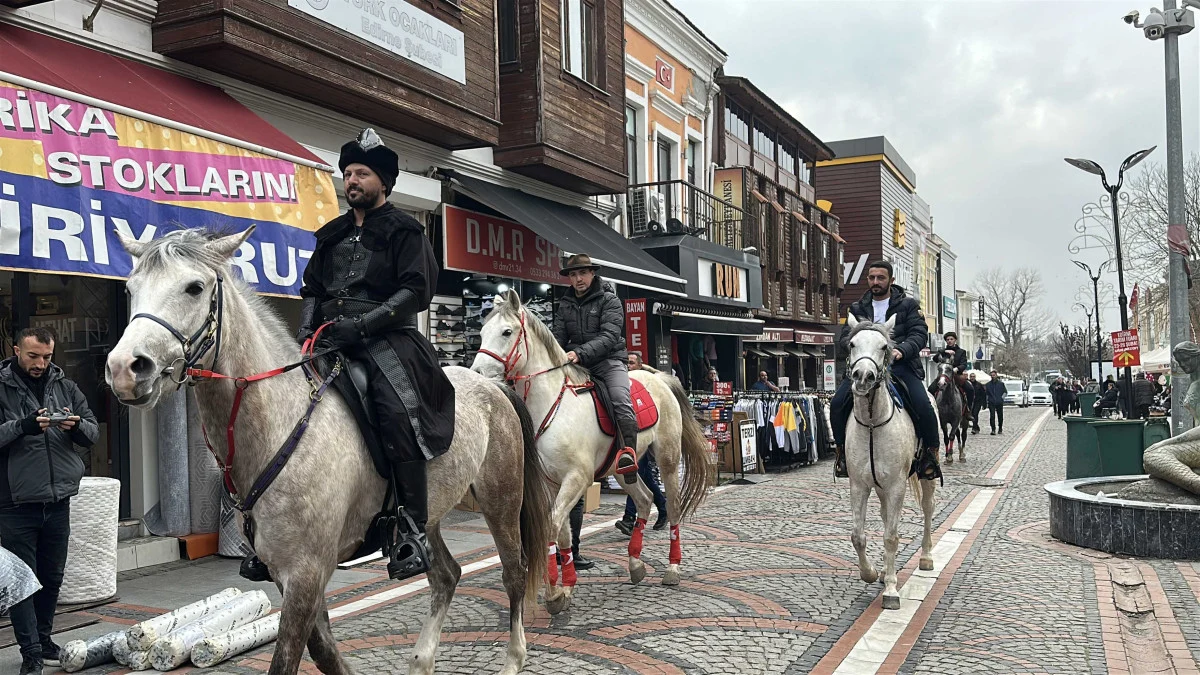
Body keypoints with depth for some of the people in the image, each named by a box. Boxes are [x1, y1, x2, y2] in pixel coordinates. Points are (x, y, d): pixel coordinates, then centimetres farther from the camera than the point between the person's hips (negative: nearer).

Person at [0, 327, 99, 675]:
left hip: (58, 500, 4)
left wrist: (77, 426, -13)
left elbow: (93, 433, 8)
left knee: (52, 578, 14)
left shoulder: (65, 387, 9)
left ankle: (44, 640, 29)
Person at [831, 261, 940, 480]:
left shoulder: (908, 305, 9)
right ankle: (841, 450, 4)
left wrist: (901, 350, -22)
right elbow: (844, 338, 10)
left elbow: (919, 334, -1)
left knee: (924, 407, -23)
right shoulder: (857, 309, 17)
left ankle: (931, 452, 0)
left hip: (900, 364, -2)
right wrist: (854, 346, -16)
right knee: (837, 404, -17)